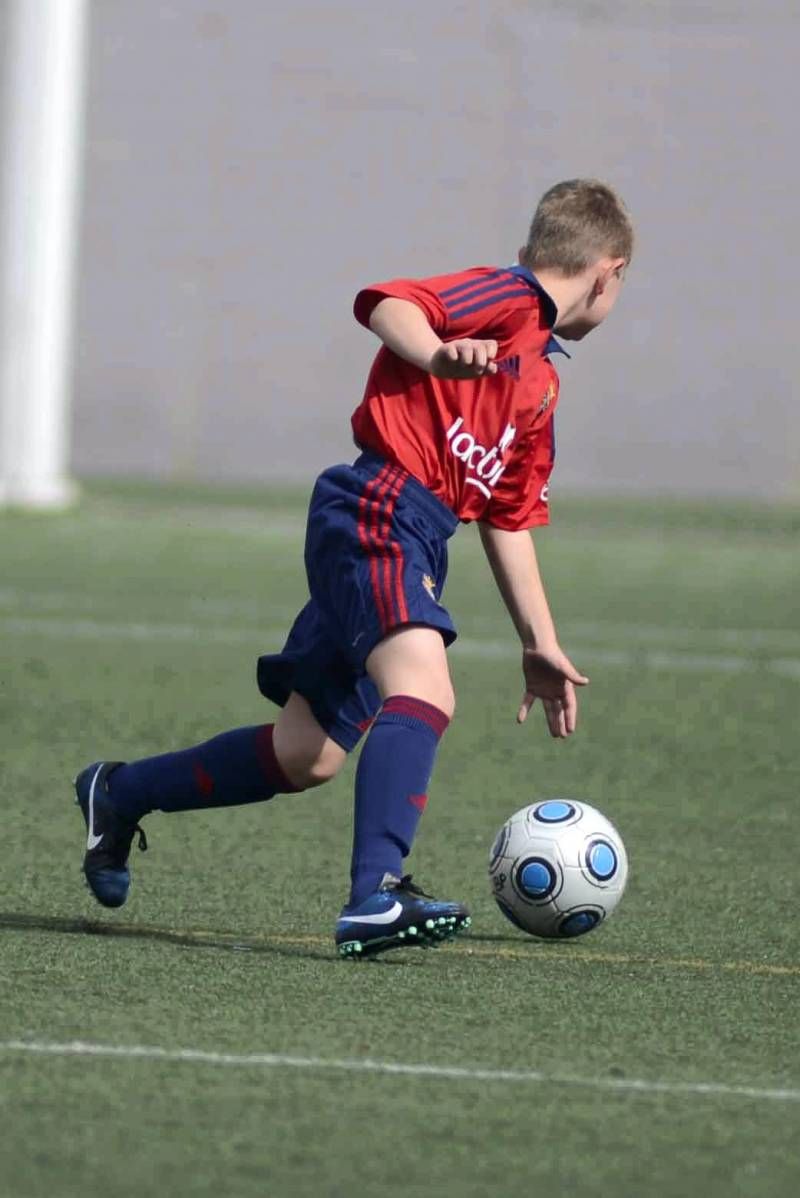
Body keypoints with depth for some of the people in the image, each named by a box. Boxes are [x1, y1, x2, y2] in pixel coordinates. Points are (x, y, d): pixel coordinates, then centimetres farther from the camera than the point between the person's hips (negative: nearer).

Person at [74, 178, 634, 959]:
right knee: (423, 692, -29)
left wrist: (539, 645, 27)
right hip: (378, 509, -9)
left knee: (306, 757, 11)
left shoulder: (541, 384, 25)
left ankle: (119, 795, 30)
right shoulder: (502, 297, -2)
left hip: (411, 539, 9)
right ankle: (375, 896, -41)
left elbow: (509, 522, 28)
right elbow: (386, 303, -17)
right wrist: (440, 355, -36)